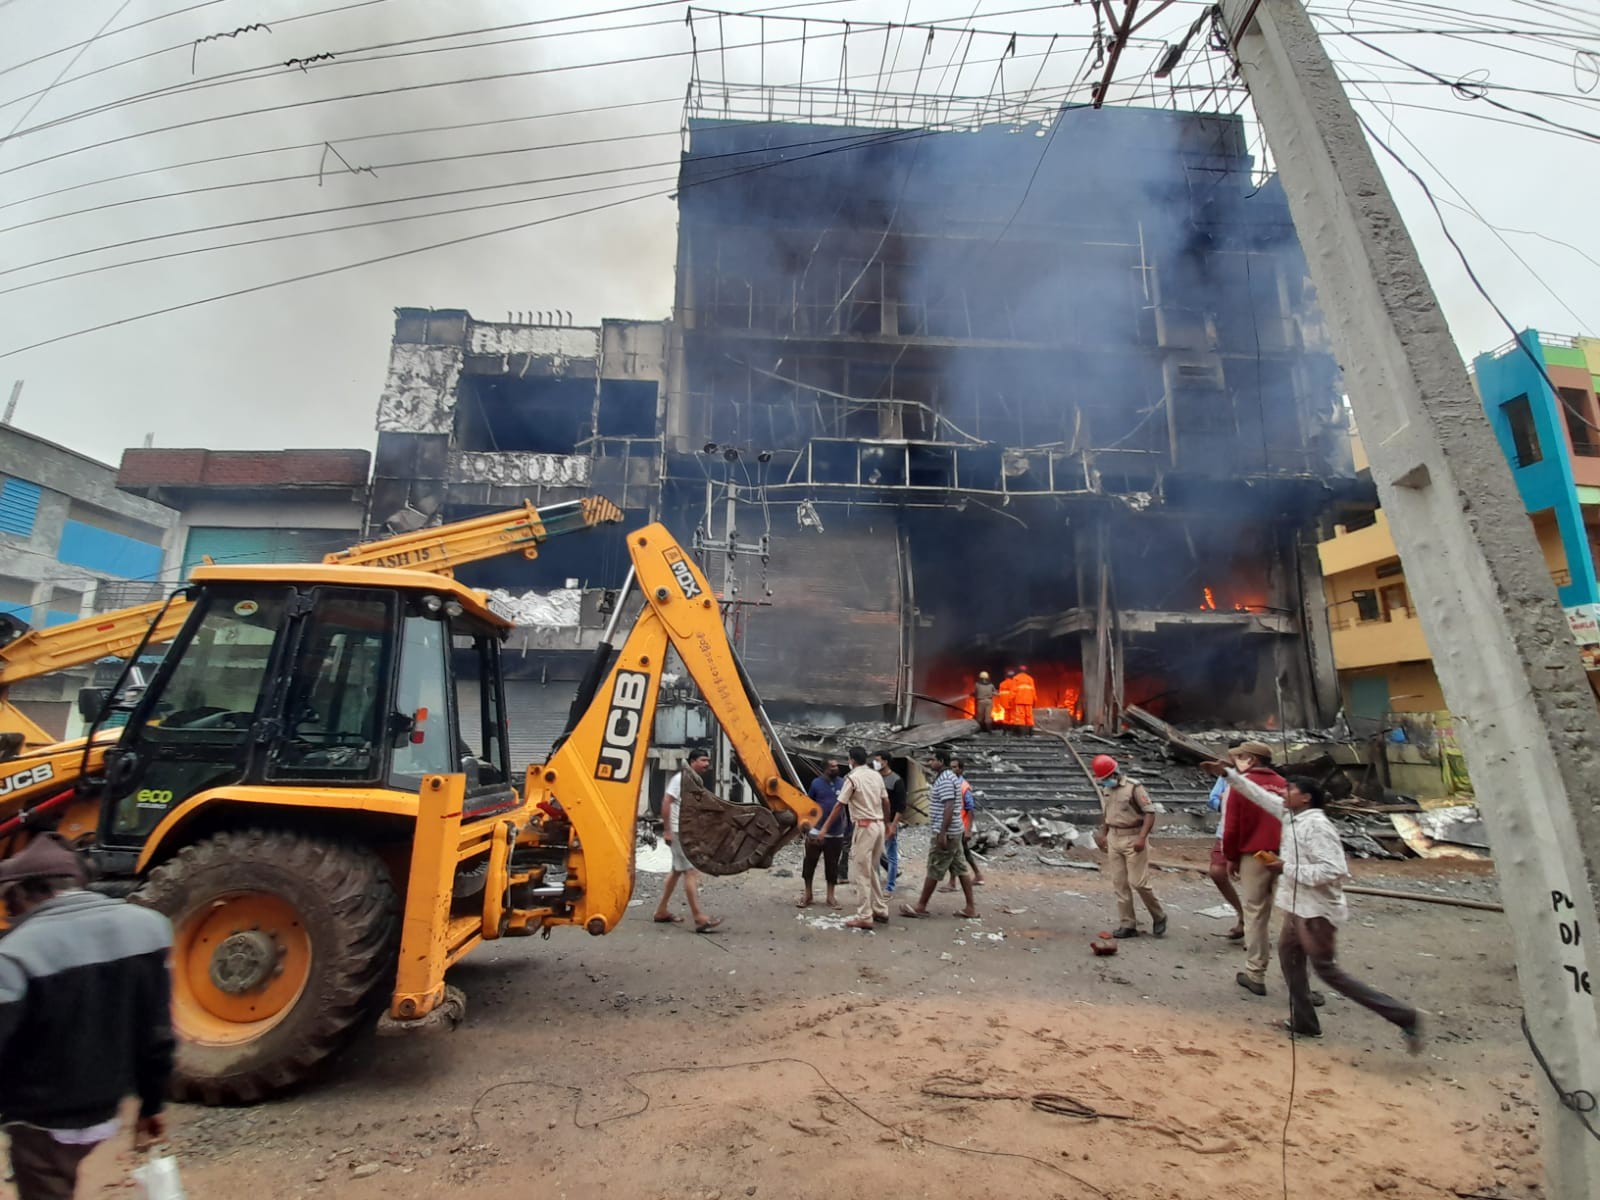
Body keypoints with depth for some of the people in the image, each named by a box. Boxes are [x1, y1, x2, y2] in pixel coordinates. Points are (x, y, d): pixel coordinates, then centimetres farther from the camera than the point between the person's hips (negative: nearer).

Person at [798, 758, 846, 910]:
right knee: (810, 863, 8)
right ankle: (807, 894, 23)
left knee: (832, 865, 9)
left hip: (835, 834, 1)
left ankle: (830, 896, 22)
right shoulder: (816, 783, -4)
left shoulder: (843, 783, -1)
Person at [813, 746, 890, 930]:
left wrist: (825, 827, -3)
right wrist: (887, 823, 26)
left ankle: (865, 917, 0)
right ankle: (880, 911, 22)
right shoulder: (877, 776, 9)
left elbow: (839, 806, -9)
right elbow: (886, 802, 13)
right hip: (878, 825, 7)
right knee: (872, 871, 18)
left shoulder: (852, 778, -11)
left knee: (863, 873, -2)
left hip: (865, 827, -7)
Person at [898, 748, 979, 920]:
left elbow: (949, 807, -24)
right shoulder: (949, 777, 14)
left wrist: (942, 833, -25)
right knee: (961, 868, 10)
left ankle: (921, 906, 7)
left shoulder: (945, 780, -18)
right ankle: (971, 907, 12)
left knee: (934, 870, -1)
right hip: (954, 832, 10)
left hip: (945, 832, -10)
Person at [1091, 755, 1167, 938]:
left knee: (1138, 882, -5)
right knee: (1119, 883, 7)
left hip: (1133, 838, -7)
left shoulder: (1134, 787, -13)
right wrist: (1103, 835, 17)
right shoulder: (1105, 789, 9)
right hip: (1114, 838, 7)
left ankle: (1159, 917, 19)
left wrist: (1142, 837, -23)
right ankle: (1127, 924, 15)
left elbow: (1150, 812, -16)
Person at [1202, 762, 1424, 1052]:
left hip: (1317, 910, -9)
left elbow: (1334, 870, -31)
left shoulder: (1316, 825, -24)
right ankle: (1304, 1021, 29)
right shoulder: (1291, 815, 1)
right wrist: (1227, 774, 8)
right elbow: (1260, 795, 11)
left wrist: (1287, 869, -25)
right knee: (1288, 954, 17)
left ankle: (1404, 1016, 9)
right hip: (1299, 906, 9)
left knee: (1326, 970, 1)